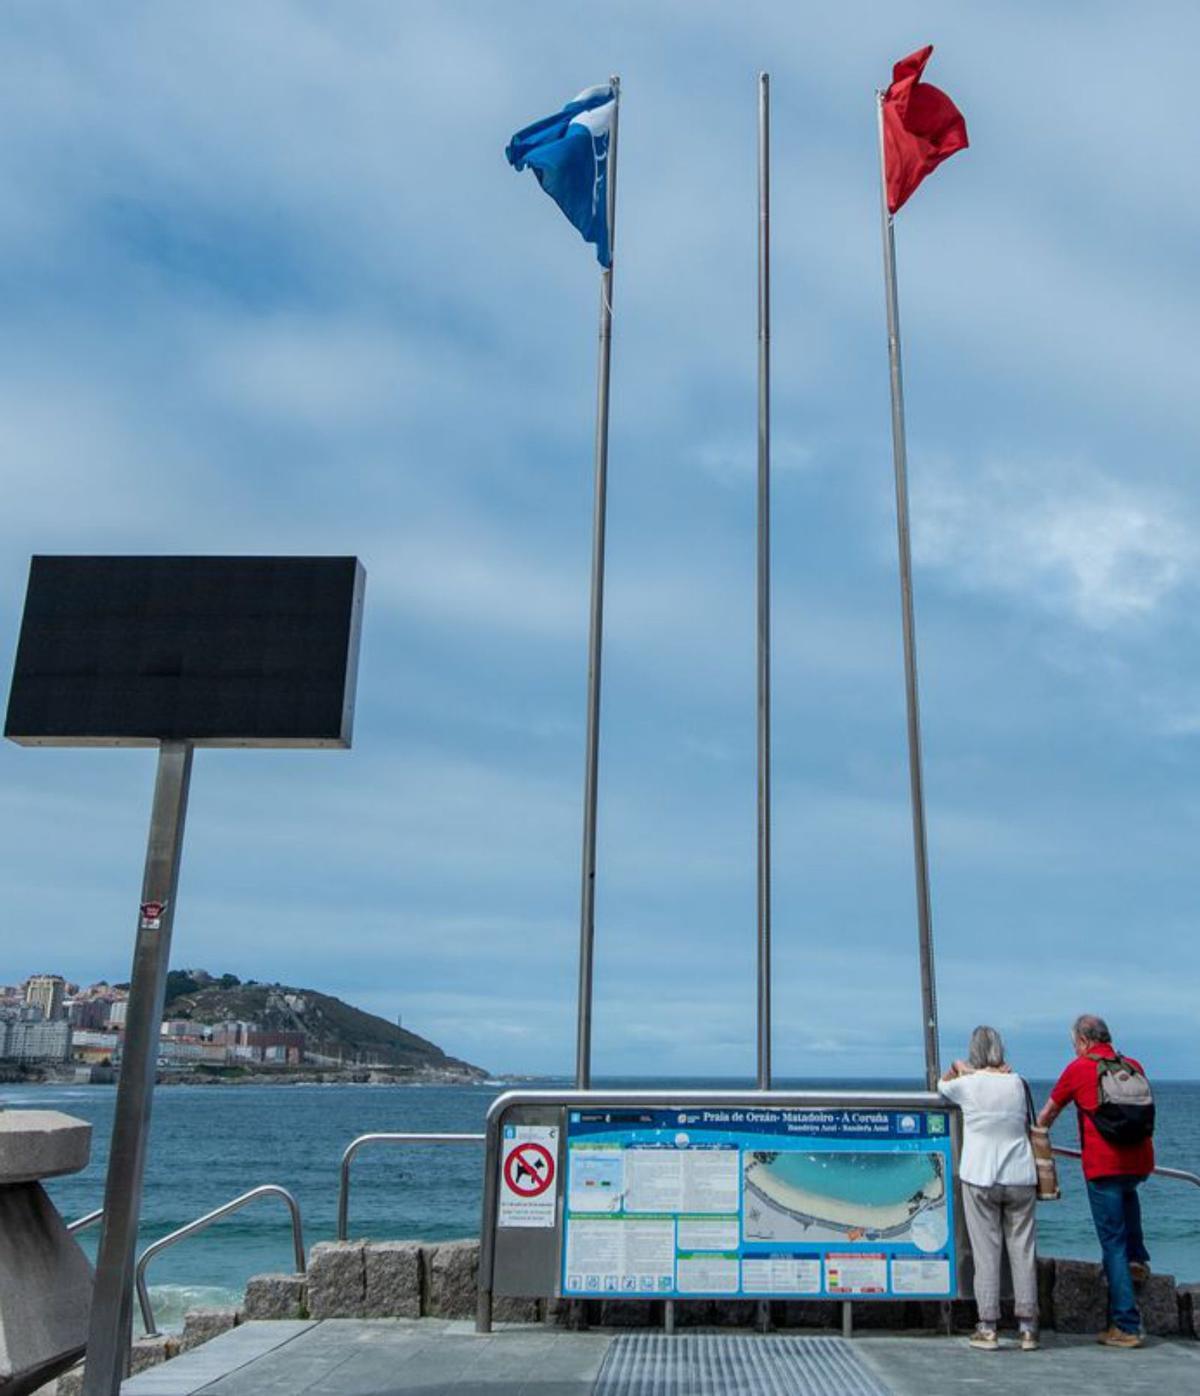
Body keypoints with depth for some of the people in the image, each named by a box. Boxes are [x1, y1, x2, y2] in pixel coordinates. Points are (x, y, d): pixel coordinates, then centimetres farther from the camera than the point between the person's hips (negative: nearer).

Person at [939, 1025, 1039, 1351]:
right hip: (1020, 1177, 2)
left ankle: (988, 1328, 4)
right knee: (1023, 1251, 7)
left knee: (986, 1252, 2)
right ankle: (1027, 1327, 10)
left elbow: (941, 1083, 16)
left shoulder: (967, 1085, -5)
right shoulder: (1016, 1082, 1)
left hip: (980, 1179, -2)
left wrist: (960, 1068, 24)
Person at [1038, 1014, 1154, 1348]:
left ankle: (1125, 1327, 2)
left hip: (1103, 1165, -5)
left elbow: (1048, 1114, 10)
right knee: (1127, 1193, 38)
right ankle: (1137, 1259, 27)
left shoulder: (1079, 1069, -2)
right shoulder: (1133, 1066, 10)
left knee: (1113, 1244, 1)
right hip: (1141, 1162, 5)